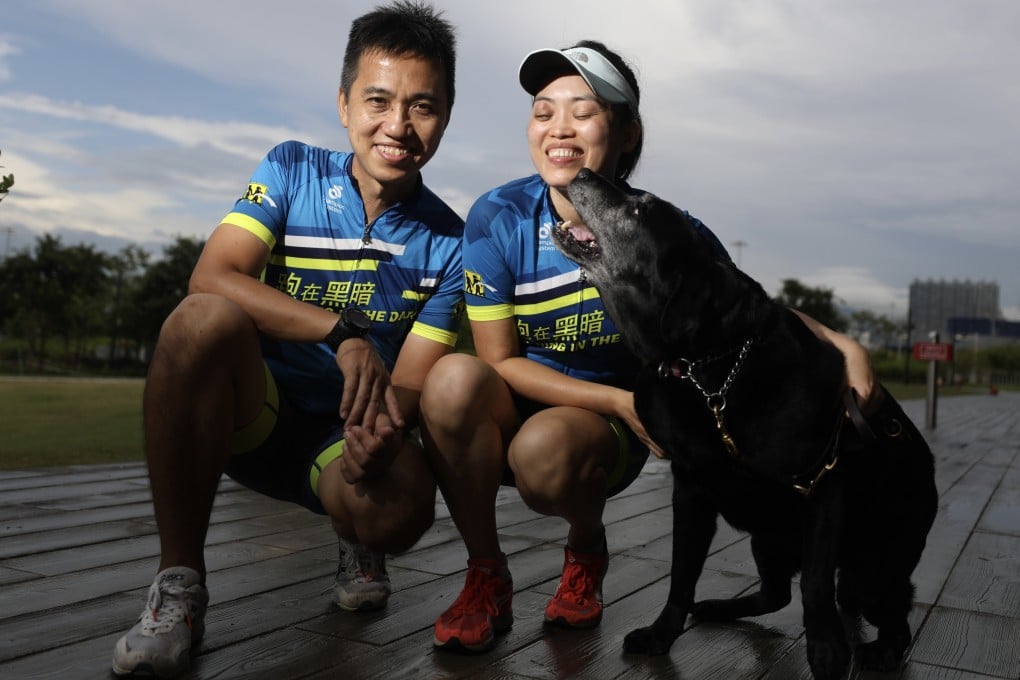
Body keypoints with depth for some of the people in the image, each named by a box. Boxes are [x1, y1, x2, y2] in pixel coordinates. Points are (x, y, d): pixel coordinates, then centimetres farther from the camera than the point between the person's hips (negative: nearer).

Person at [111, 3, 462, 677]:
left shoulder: (448, 244, -3)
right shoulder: (291, 171, -4)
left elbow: (410, 385, -7)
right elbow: (212, 277, -19)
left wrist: (383, 433, -32)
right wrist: (345, 333, -32)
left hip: (346, 439, 0)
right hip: (252, 415, 0)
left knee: (403, 506, -33)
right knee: (206, 319, -32)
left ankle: (357, 541, 10)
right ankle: (179, 583, -19)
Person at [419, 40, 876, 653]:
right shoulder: (498, 218, -13)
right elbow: (499, 360, -12)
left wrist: (839, 344, -21)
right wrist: (622, 400, -22)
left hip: (608, 429, -1)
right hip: (514, 407, 1)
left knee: (545, 448, -36)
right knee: (454, 379, -32)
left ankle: (588, 545, 4)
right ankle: (486, 575, -8)